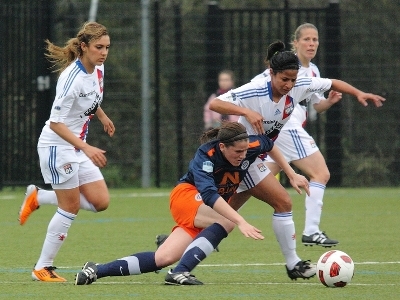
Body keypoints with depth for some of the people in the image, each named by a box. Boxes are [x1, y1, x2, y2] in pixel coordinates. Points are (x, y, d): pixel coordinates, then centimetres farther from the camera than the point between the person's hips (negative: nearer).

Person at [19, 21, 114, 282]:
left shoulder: (98, 69, -1)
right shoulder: (72, 77, -27)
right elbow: (56, 123, -28)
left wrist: (103, 117, 33)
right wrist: (87, 149, -34)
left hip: (78, 146, 8)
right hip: (57, 146, -8)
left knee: (100, 202, 3)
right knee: (71, 207, -4)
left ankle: (38, 197, 19)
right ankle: (43, 268, 8)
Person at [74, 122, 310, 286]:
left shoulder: (251, 146, -16)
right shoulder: (205, 156, -30)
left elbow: (270, 144, 8)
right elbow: (209, 195, -43)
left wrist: (292, 174, 8)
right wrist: (241, 222, -53)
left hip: (215, 207, 5)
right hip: (187, 196, -5)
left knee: (163, 259, -10)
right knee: (227, 222, -34)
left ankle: (97, 271, -7)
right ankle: (180, 272, -34)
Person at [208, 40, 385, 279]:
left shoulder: (299, 87, -8)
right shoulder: (253, 91, -26)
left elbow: (332, 83, 4)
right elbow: (215, 104, -30)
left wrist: (359, 93, -10)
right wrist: (246, 112, -42)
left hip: (258, 156, 8)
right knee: (283, 203, -14)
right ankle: (293, 265, -5)